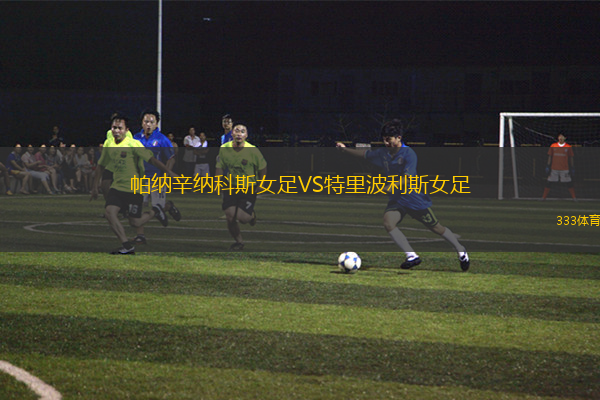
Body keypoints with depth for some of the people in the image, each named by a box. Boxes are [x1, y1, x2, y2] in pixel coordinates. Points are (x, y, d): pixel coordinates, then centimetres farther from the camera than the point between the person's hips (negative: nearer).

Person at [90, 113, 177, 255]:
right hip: (117, 187, 5)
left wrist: (168, 172, -24)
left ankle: (155, 211, 26)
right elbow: (101, 166, 18)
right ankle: (127, 246, -11)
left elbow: (151, 159, -17)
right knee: (109, 211, -18)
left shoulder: (133, 144, -13)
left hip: (134, 189, -5)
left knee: (134, 222, -4)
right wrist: (95, 187, 20)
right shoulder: (109, 147, 5)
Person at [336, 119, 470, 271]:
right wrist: (345, 149, 23)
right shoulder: (383, 153, 2)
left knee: (436, 227, 6)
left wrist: (393, 186, -42)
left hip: (415, 198, -5)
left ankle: (461, 251, 29)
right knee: (388, 222, -22)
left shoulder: (408, 154, -18)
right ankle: (412, 256, -20)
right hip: (396, 199, 5)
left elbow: (407, 177, -28)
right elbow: (365, 153, 20)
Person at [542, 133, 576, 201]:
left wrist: (572, 168, 2)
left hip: (565, 169, -1)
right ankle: (543, 197, 7)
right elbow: (550, 157, 10)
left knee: (569, 184, -3)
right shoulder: (553, 146, 6)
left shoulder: (568, 147, 4)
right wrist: (548, 167, 4)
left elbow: (571, 158, 7)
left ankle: (574, 198, 6)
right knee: (548, 183, -1)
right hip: (554, 169, 1)